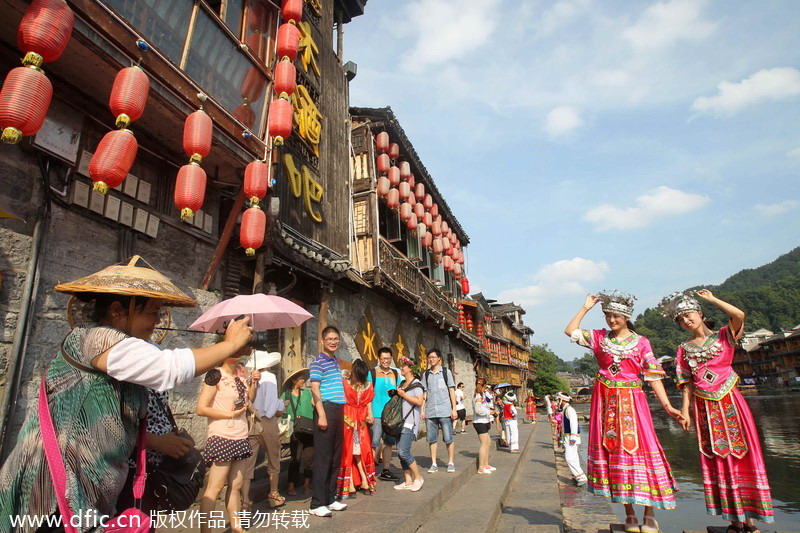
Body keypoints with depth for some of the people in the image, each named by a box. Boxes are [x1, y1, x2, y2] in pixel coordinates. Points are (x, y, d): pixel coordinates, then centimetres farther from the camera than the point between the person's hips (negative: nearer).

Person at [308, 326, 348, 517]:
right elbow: (315, 389, -14)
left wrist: (342, 412, 17)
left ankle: (330, 498, 24)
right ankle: (317, 503, 6)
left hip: (338, 410, 8)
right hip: (326, 409, -8)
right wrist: (322, 414, -20)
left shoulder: (336, 361, 17)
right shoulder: (318, 361, -7)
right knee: (323, 457, -3)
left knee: (336, 457, 13)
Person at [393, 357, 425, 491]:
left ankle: (418, 477, 4)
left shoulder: (416, 384, -7)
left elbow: (419, 401, -17)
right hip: (401, 421, 8)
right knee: (400, 452, 5)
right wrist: (397, 394, 9)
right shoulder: (402, 383, 17)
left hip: (410, 422, -8)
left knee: (403, 451, -13)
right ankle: (408, 482, 14)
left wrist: (403, 394, -14)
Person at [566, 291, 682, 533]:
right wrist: (586, 307, 6)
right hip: (605, 401, 2)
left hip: (631, 401, -2)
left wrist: (667, 406, -7)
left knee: (639, 448, -7)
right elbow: (570, 331, 5)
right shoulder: (600, 338, 8)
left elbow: (653, 376, 0)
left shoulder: (641, 342, 2)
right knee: (613, 449, 2)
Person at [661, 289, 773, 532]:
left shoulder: (723, 336, 4)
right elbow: (687, 383, 8)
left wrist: (711, 299, -5)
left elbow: (739, 315, -16)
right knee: (717, 460, 4)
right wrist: (685, 410, -1)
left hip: (729, 402, -2)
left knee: (742, 455, -1)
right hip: (704, 407, 2)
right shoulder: (684, 349, 9)